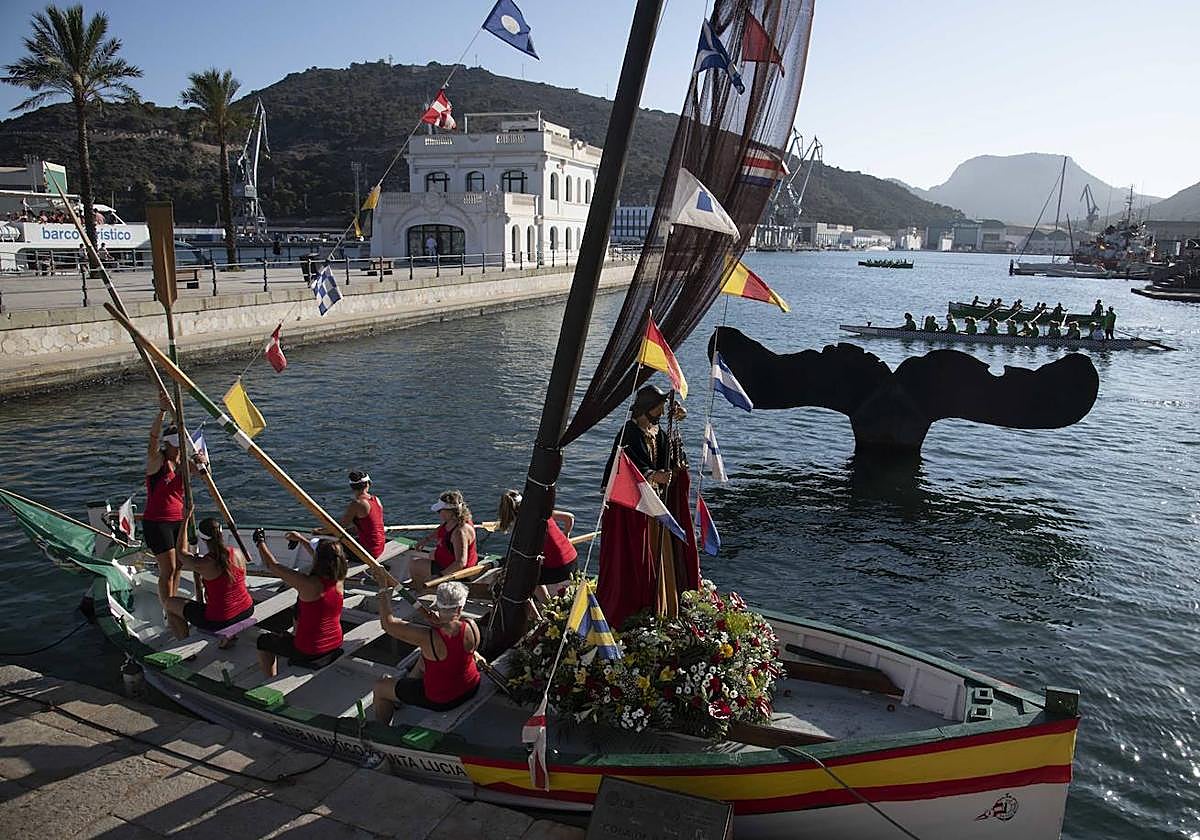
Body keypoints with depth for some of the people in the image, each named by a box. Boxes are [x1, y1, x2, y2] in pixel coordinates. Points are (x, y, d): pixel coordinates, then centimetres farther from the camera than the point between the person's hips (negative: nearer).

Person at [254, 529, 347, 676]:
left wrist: (260, 542, 0)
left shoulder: (308, 584, -29)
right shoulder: (339, 580, -12)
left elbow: (272, 566, -16)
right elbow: (324, 556, 11)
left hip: (308, 652, -6)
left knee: (263, 641, 22)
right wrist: (301, 540, 21)